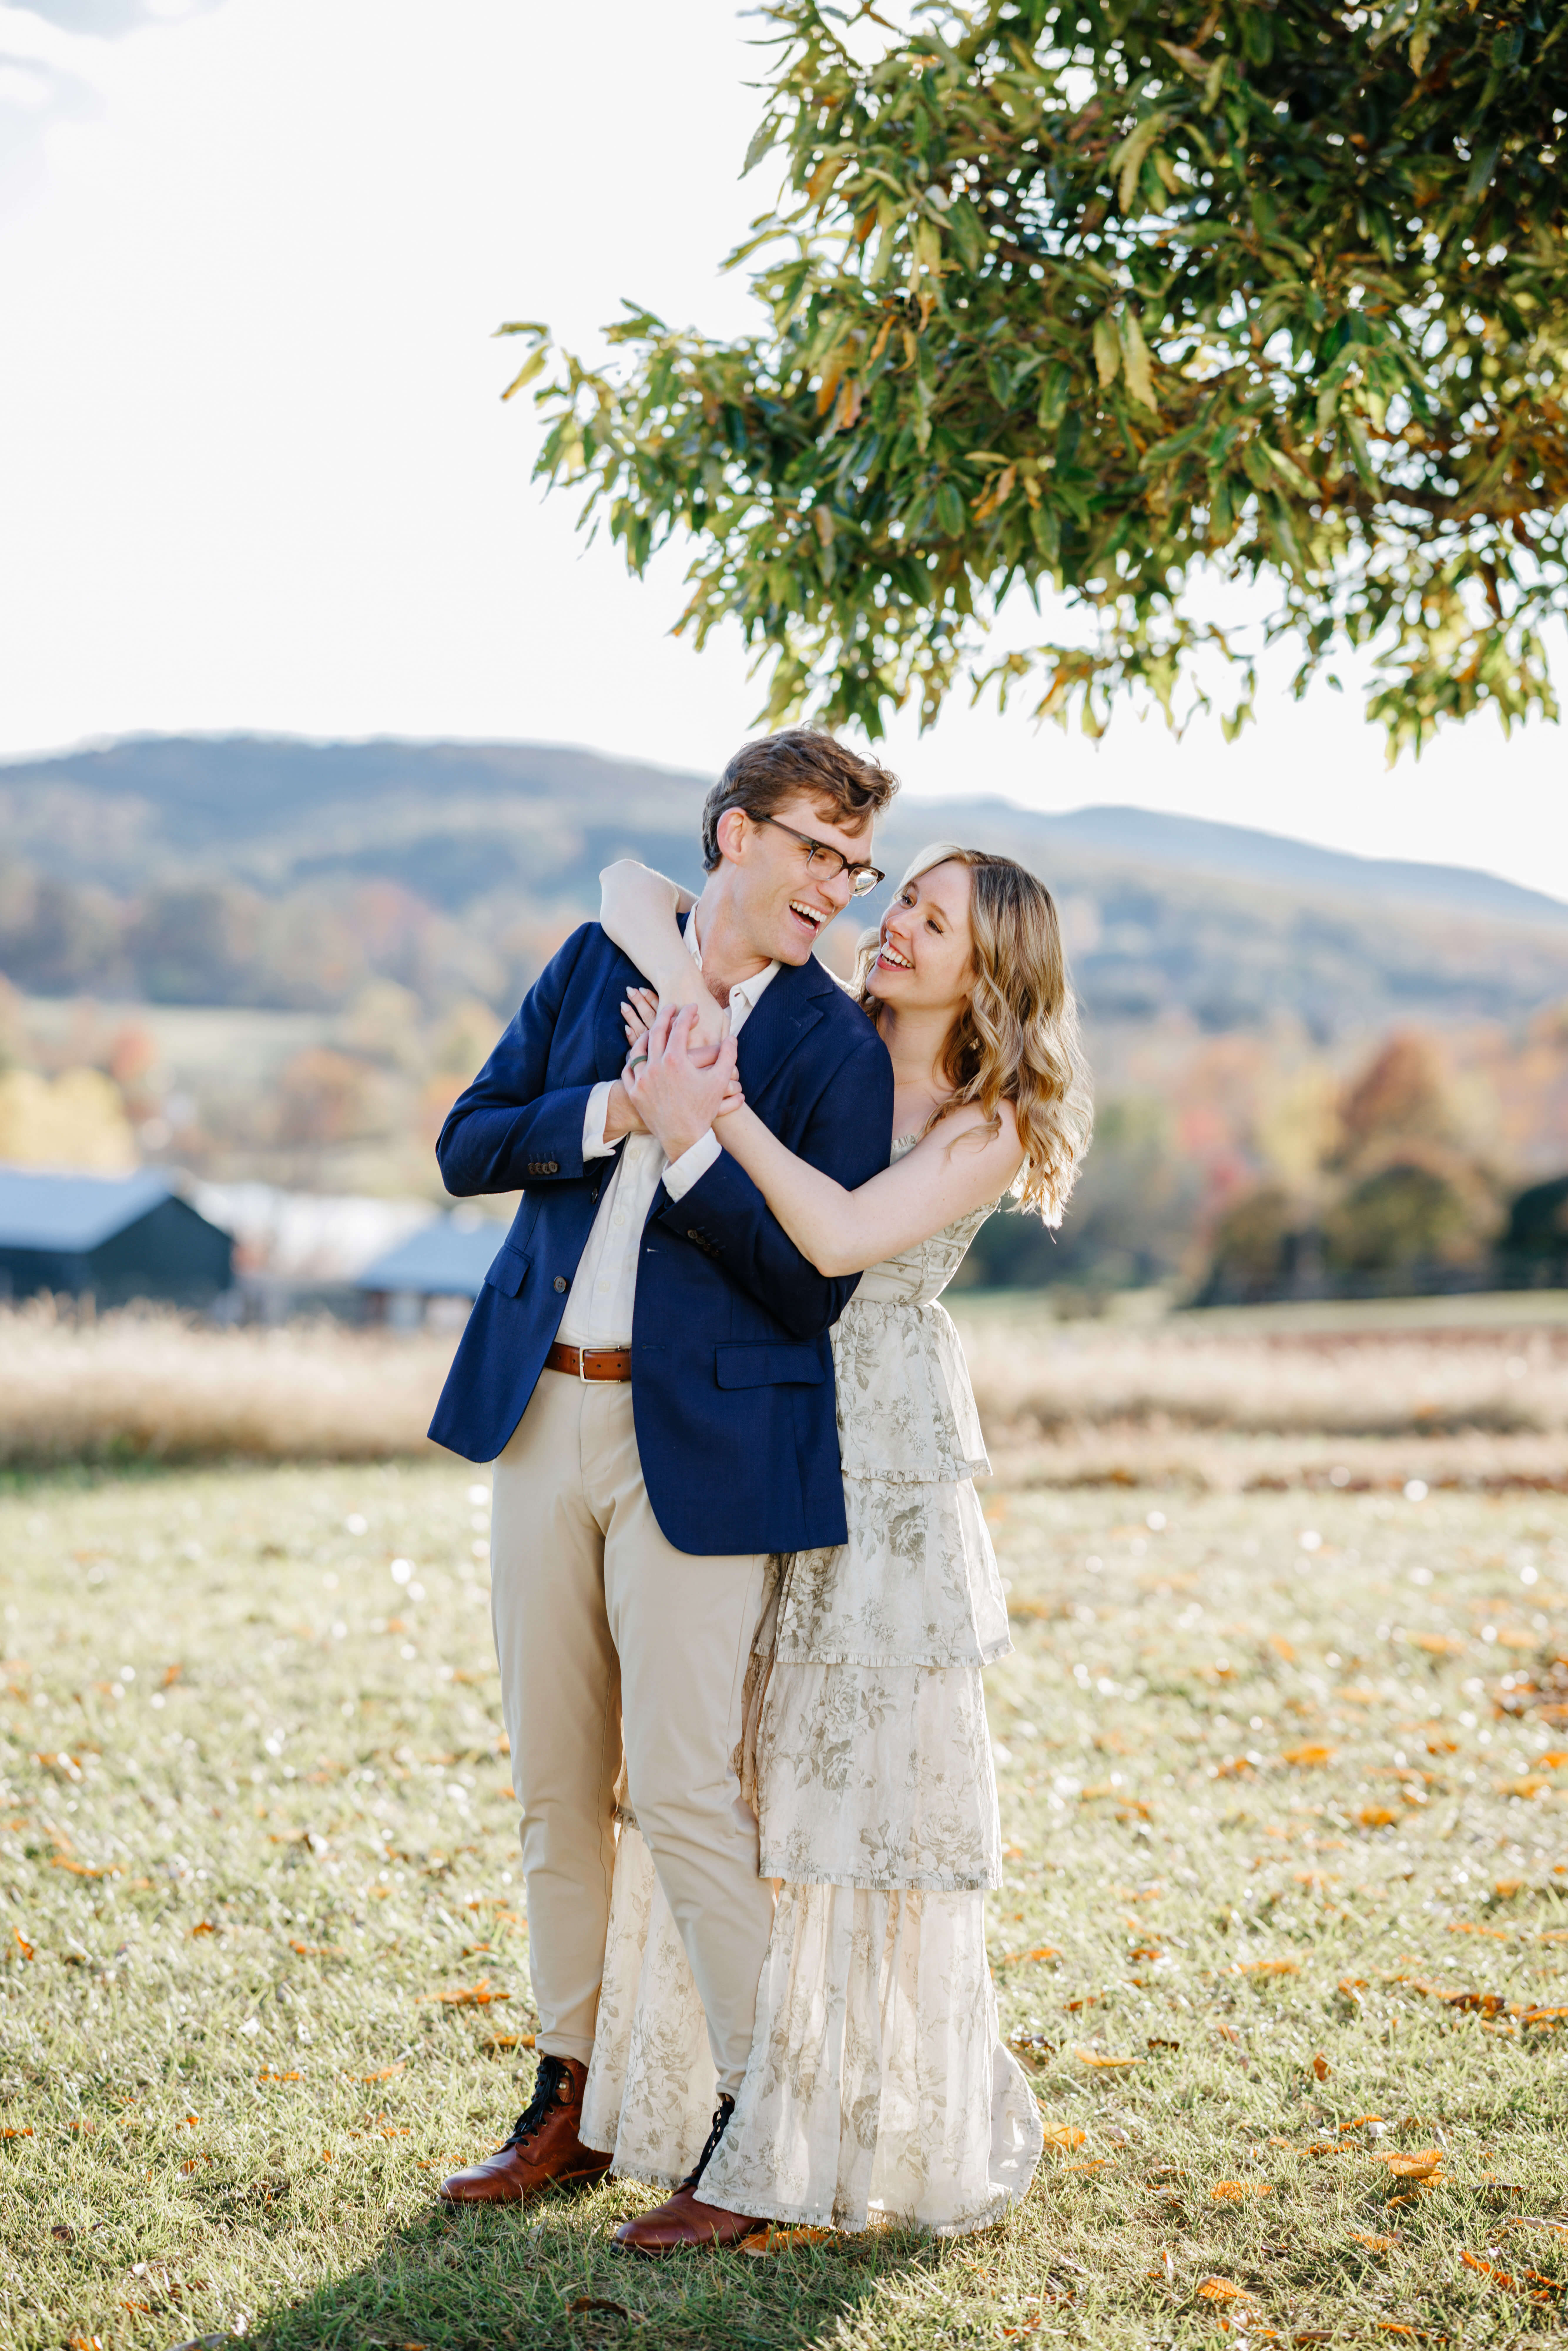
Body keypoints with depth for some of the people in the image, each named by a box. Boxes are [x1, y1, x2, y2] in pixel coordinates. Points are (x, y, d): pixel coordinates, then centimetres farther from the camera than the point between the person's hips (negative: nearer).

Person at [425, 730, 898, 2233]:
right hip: (541, 1415, 5)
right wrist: (608, 1111, -12)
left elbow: (812, 1286, -12)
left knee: (682, 1788, -6)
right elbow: (466, 1149, 6)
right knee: (554, 1782, 12)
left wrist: (692, 1138, -23)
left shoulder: (837, 1052, -5)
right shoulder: (599, 963, 8)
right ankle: (569, 2107, 25)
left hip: (699, 1442, -5)